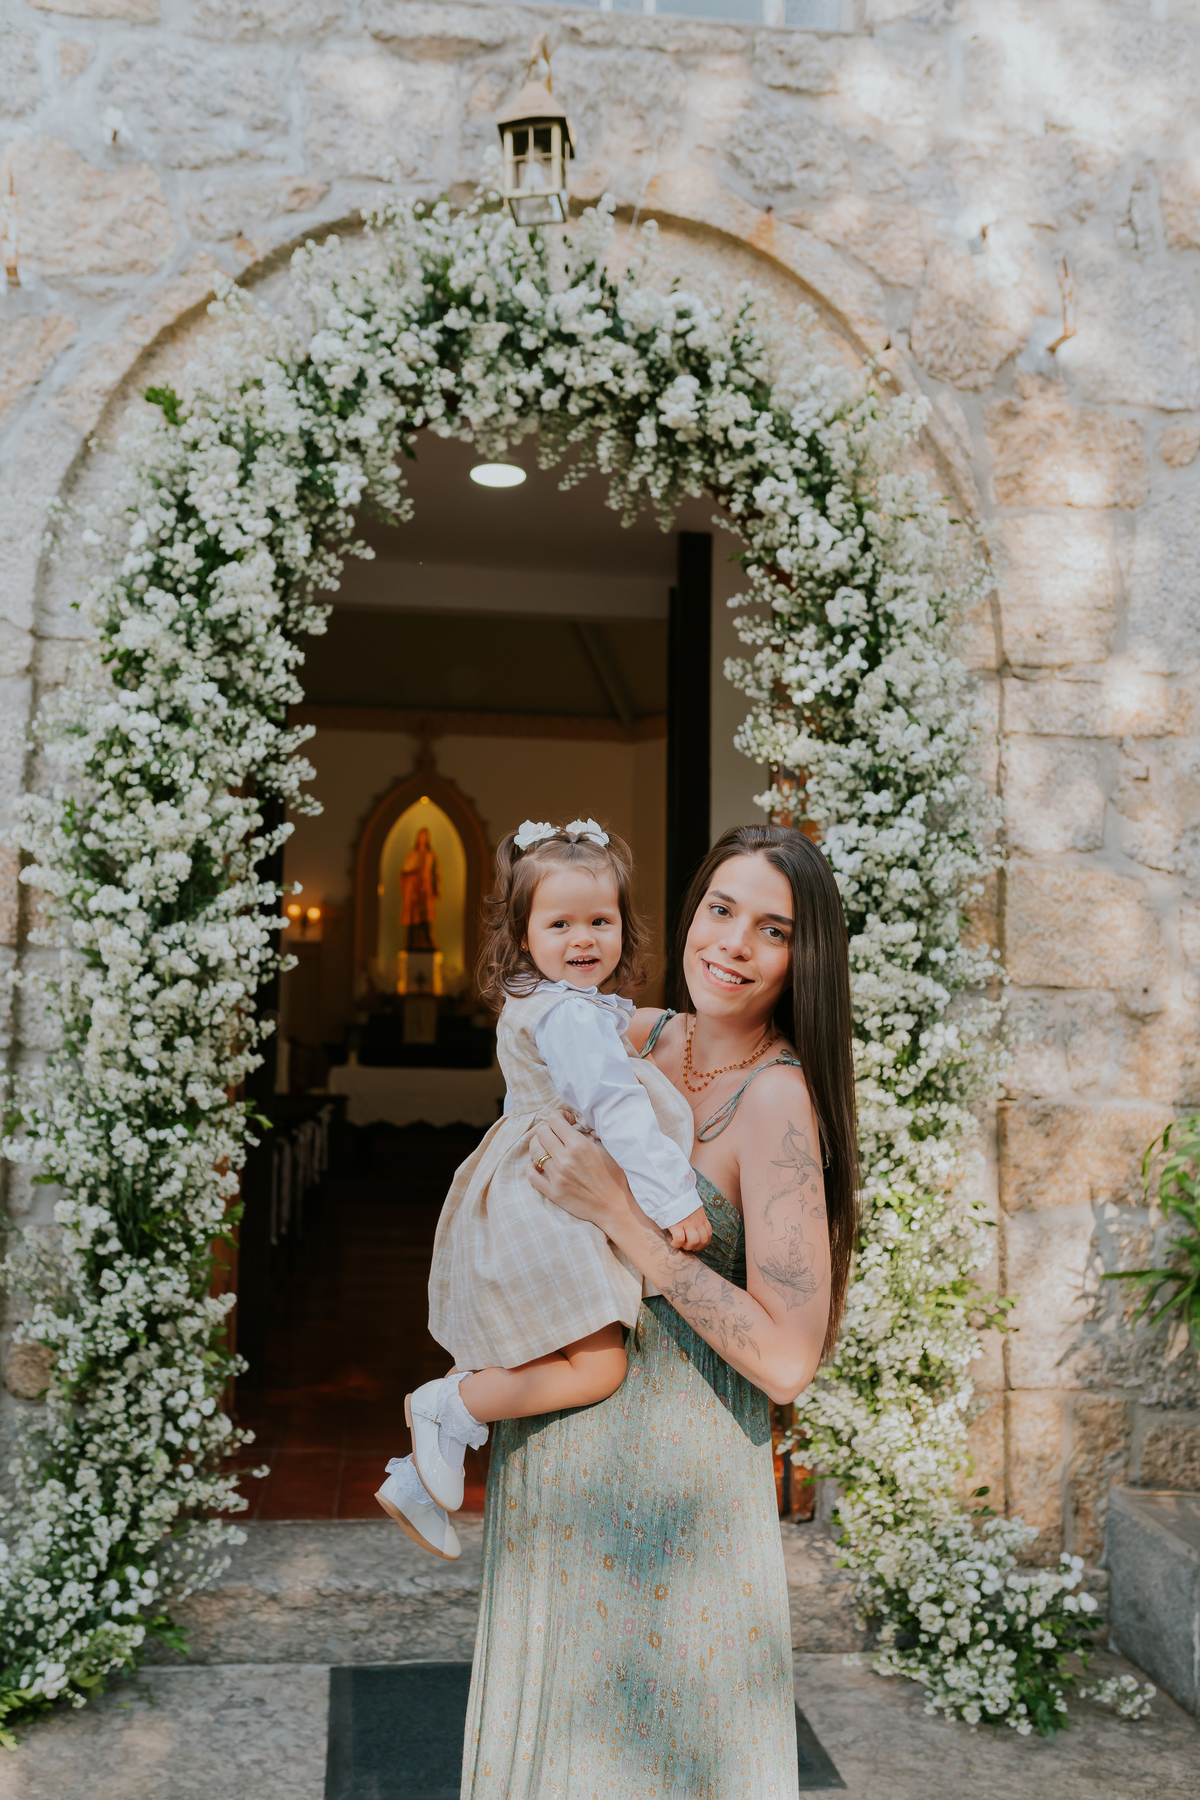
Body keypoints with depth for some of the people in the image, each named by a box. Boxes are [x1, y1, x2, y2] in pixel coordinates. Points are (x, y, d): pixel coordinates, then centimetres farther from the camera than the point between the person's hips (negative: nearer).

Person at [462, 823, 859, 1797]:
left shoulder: (778, 1100, -21)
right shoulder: (643, 1036, -1)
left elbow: (787, 1361, -24)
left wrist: (619, 1214, -26)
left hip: (670, 1464, -6)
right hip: (559, 1437, 7)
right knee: (552, 1716, 24)